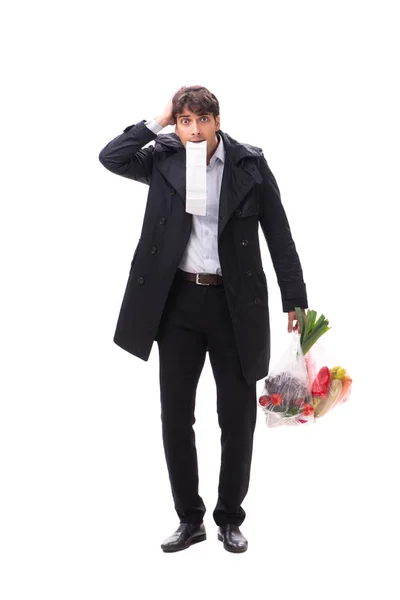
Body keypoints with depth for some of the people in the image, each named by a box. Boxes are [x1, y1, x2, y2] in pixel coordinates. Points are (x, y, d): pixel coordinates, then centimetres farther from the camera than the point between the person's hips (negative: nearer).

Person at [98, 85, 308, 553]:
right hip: (179, 301, 2)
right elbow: (110, 157, -11)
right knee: (175, 416, 7)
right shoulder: (164, 160, 2)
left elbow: (278, 235, -1)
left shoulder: (250, 164, -3)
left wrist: (294, 299, -2)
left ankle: (230, 520, 24)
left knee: (238, 416, 7)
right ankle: (189, 519, 22)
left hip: (234, 303, -1)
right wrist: (157, 123, -10)